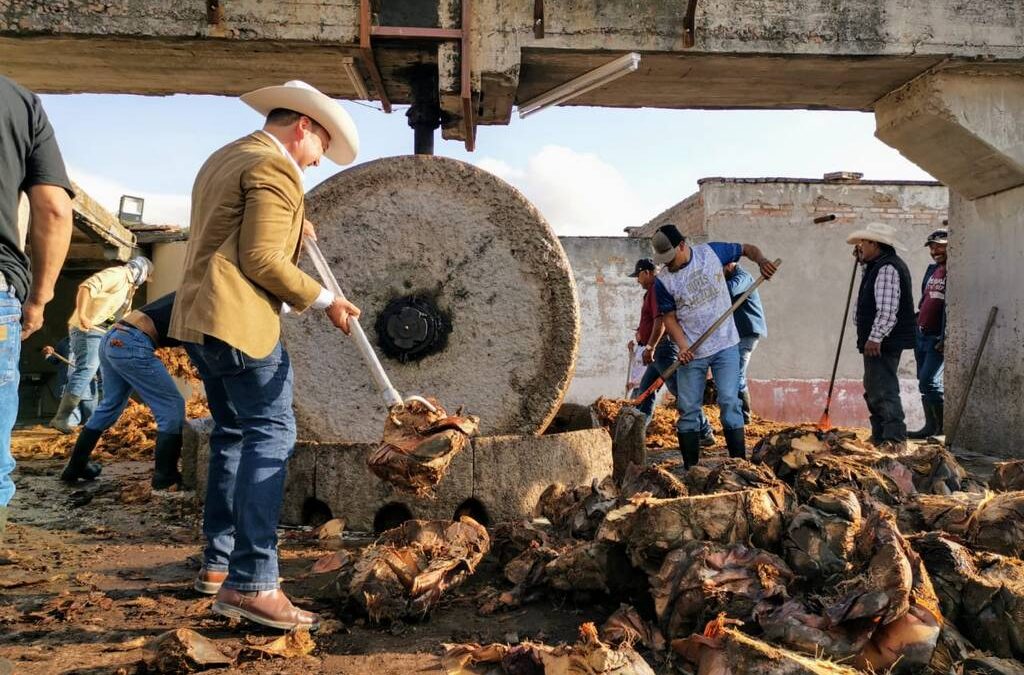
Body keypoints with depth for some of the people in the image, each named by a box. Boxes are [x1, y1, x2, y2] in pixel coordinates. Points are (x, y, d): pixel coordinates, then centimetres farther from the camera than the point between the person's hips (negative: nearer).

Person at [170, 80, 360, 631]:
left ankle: (218, 564, 20)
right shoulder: (274, 168, -9)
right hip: (238, 318, -10)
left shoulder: (223, 159, 22)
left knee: (234, 435, 16)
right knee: (271, 435, -11)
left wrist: (290, 230, 22)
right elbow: (261, 259, -16)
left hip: (197, 317, 10)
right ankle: (251, 583, -16)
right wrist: (323, 300, -9)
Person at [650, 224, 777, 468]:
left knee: (729, 402, -6)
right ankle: (690, 468, 14)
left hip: (725, 345, -1)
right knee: (688, 409, 3)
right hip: (691, 352, 1)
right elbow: (670, 317, -2)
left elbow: (748, 249, 7)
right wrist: (682, 346, -17)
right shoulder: (663, 281, -6)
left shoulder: (712, 252, -5)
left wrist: (761, 260, -14)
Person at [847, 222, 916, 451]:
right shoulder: (876, 267, 17)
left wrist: (875, 337, -27)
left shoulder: (887, 268, -16)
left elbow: (887, 310, -25)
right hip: (878, 341, 11)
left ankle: (894, 439, -12)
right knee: (874, 390, 18)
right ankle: (879, 437, 26)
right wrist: (863, 261, 26)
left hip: (883, 343, -11)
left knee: (884, 390, -12)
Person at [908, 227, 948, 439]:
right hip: (921, 334, 9)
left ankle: (946, 426, -2)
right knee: (924, 382, 11)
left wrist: (946, 338, -22)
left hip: (938, 338, -9)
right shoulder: (932, 269, 16)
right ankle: (931, 427, 18)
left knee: (928, 381, -14)